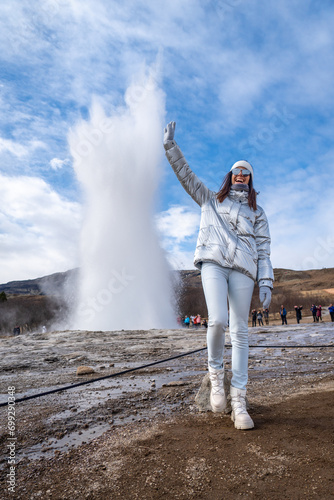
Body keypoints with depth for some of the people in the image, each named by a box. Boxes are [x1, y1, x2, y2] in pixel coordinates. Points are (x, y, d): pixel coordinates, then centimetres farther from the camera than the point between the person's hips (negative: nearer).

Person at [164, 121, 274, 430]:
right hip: (213, 262, -1)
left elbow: (264, 250, 13)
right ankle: (216, 373, 4)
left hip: (243, 268, 1)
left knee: (240, 332, -2)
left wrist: (266, 283, 2)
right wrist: (170, 145, 13)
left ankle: (238, 403, 3)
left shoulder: (257, 213, 22)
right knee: (218, 320, -23)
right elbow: (185, 174, 20)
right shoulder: (210, 200, 24)